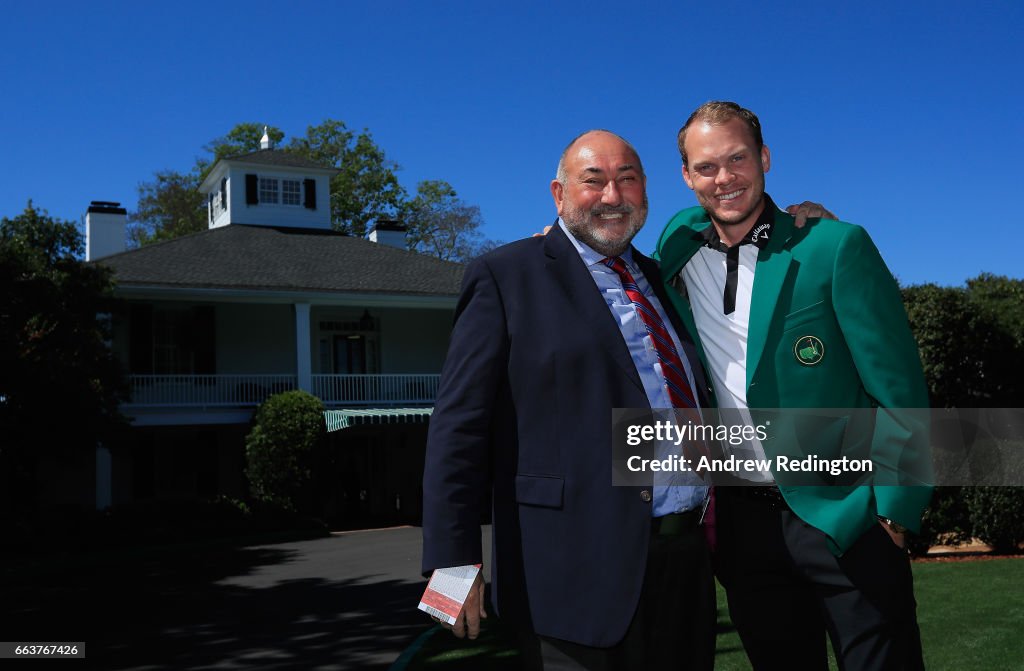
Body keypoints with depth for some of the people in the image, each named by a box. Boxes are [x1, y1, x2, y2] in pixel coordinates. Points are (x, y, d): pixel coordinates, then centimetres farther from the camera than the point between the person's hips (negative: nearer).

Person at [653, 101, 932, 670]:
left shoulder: (836, 247, -8)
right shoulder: (680, 250, 4)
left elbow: (899, 394, -8)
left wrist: (892, 511, -11)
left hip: (843, 519, -4)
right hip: (745, 525, 4)